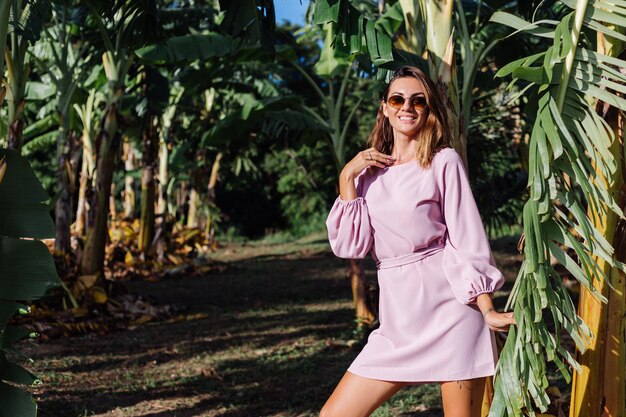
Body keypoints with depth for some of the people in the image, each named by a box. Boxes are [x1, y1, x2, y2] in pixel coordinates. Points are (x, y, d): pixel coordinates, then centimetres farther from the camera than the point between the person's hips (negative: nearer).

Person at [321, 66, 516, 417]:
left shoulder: (444, 162, -1)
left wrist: (487, 309, -14)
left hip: (451, 308, -5)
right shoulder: (369, 171, 12)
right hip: (398, 320, 5)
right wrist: (347, 178, -2)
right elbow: (351, 246, 3)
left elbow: (468, 241, -5)